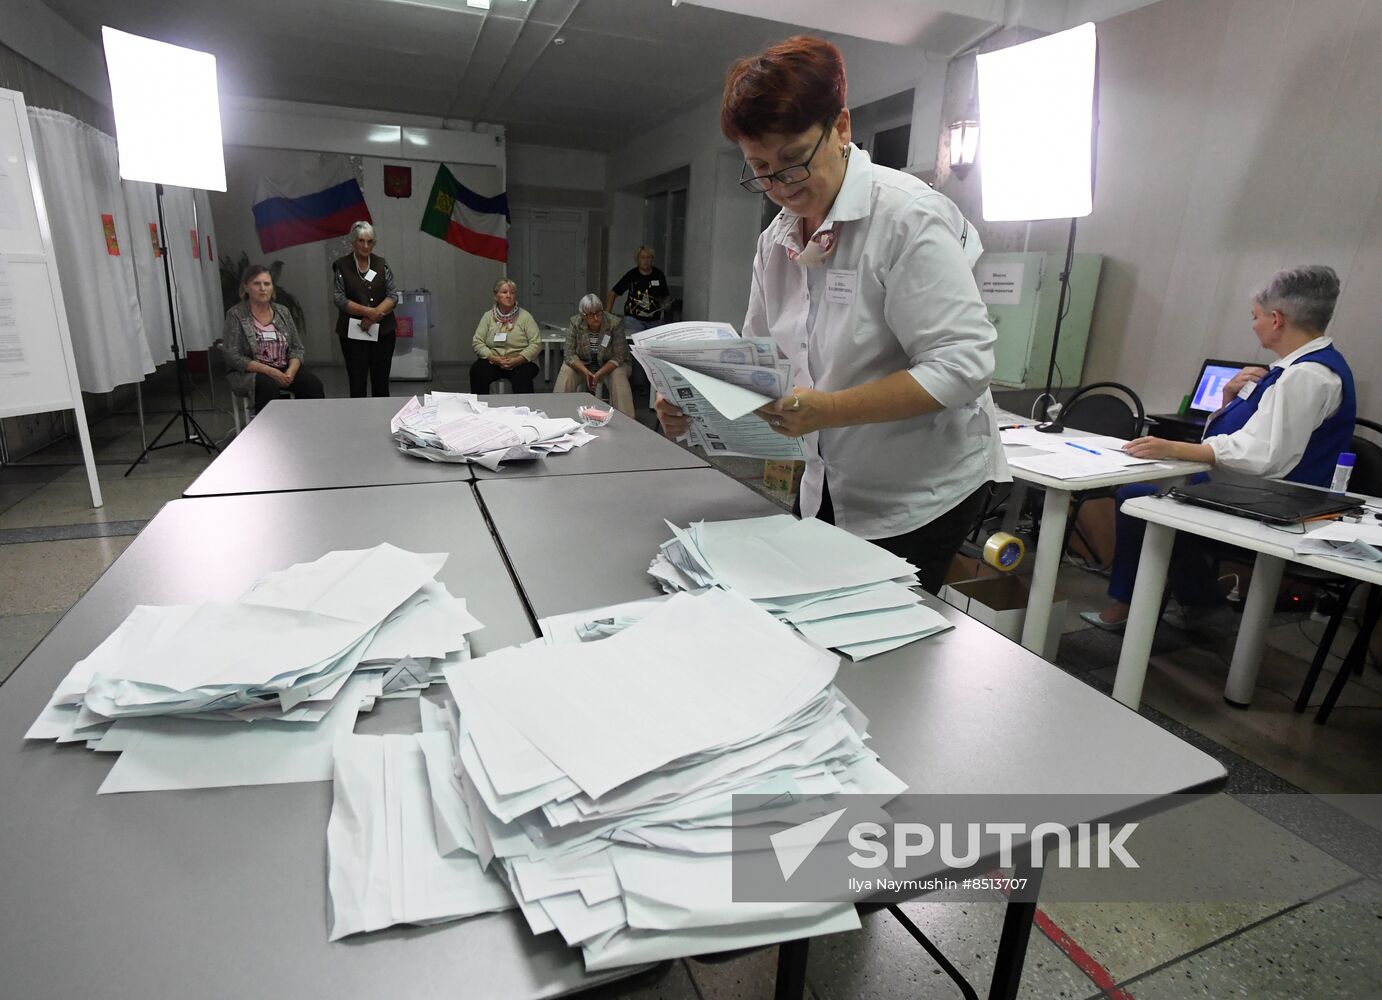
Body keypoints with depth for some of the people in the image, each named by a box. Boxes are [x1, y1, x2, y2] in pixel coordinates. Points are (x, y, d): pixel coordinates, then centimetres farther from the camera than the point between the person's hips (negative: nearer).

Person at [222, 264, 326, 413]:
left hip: (285, 369, 3)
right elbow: (233, 357, -9)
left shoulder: (283, 312, 10)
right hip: (250, 372, -3)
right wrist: (269, 371, -21)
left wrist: (291, 370, -14)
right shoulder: (235, 315, -2)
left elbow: (297, 349, 8)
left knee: (313, 384, -25)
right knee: (268, 384, -36)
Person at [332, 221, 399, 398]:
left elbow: (393, 295, 0)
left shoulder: (381, 264, 6)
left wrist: (375, 314, -14)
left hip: (383, 331, 2)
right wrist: (369, 311, -17)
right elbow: (340, 299, -5)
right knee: (357, 383, 0)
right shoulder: (342, 266, 1)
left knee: (381, 382, 5)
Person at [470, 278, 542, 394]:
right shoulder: (488, 316, 7)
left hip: (521, 363, -2)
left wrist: (517, 360, -18)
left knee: (522, 376, -34)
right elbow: (477, 342, 3)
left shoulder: (525, 316, 0)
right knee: (477, 371, -26)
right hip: (493, 362, 2)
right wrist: (494, 358, -14)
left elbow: (536, 343, -7)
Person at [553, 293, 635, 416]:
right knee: (566, 373, -24)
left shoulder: (615, 323, -22)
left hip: (610, 364, -1)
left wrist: (598, 375, -31)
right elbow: (569, 354, -15)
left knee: (619, 376, -31)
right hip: (582, 364, 2)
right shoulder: (575, 323, -16)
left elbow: (618, 357, -20)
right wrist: (586, 372, -31)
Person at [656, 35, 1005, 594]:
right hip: (830, 487, 7)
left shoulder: (907, 216, -18)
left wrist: (828, 410, -34)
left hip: (920, 495, -6)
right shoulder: (776, 239, 4)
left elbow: (962, 363, -24)